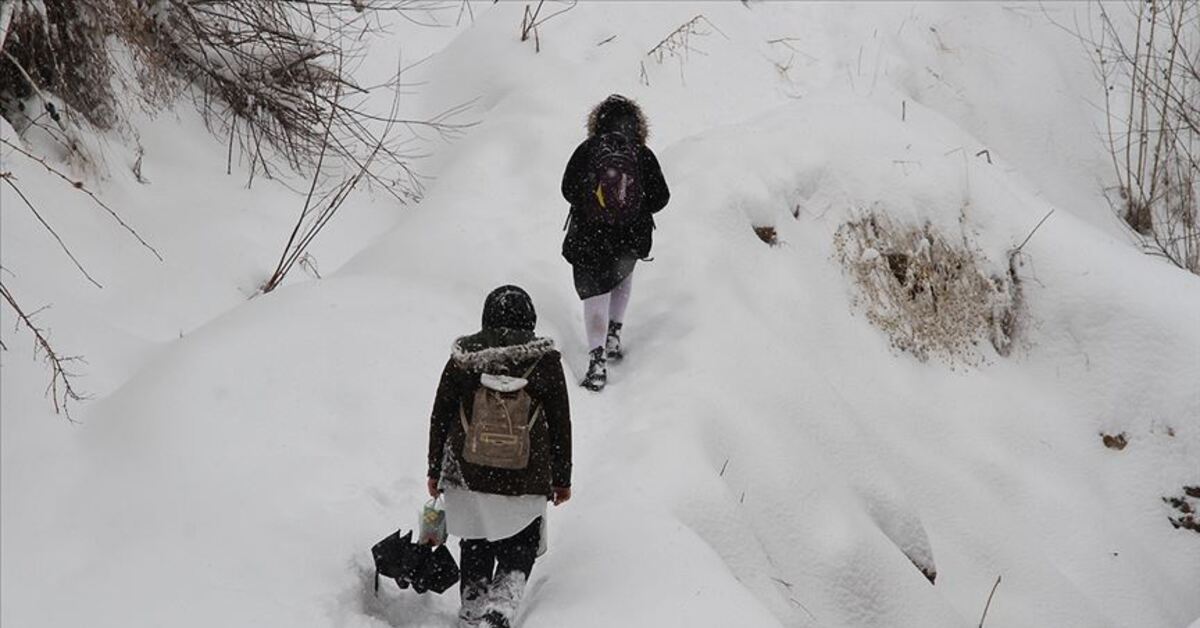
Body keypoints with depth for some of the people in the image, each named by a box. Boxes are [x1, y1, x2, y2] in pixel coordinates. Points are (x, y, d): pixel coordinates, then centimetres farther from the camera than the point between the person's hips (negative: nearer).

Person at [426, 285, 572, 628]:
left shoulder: (462, 359, -2)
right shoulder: (546, 361, -4)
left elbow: (439, 418, 3)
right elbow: (561, 426, 1)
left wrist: (435, 471, 14)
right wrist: (562, 479, 11)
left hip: (468, 475, 1)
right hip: (526, 481, -1)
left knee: (475, 548, 19)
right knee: (519, 552, 12)